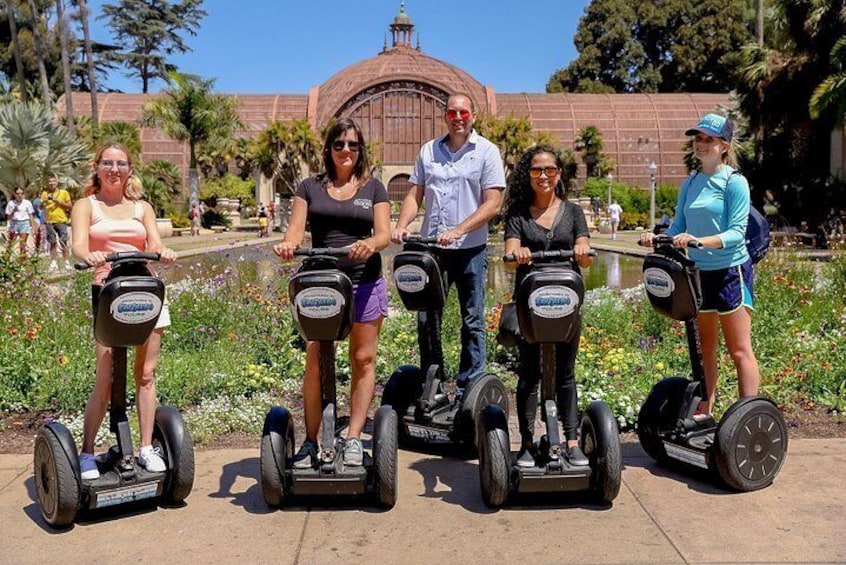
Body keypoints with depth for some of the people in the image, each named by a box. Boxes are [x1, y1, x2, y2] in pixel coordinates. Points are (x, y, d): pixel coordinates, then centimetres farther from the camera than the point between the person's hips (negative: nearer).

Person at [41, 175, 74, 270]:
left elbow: (70, 206, 1)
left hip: (61, 221, -2)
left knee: (63, 242, -4)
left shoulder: (64, 192, 4)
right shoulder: (45, 193, 10)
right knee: (53, 243, 5)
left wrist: (59, 201, -10)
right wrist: (44, 201, -12)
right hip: (49, 222, 2)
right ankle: (53, 263, 10)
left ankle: (67, 262, -2)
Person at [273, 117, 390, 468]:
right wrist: (288, 244, -22)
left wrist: (370, 244, -23)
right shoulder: (310, 187, 11)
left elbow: (384, 233, 0)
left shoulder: (373, 188, 10)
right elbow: (296, 229, 1)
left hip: (365, 281, 1)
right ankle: (311, 442, 4)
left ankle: (353, 439, 10)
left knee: (363, 359, 2)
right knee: (316, 362, -4)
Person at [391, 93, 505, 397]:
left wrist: (458, 230, -20)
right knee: (425, 317, 8)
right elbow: (415, 194, 12)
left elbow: (492, 203, -8)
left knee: (472, 321, 5)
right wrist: (401, 226, -7)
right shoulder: (429, 150, 11)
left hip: (470, 249, -3)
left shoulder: (487, 151, -1)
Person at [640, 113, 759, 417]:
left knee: (740, 350, -3)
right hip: (698, 273, 6)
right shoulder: (689, 184, 9)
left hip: (731, 270, -6)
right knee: (704, 349, 13)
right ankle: (703, 413, 22)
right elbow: (678, 227, 8)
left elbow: (737, 232, -16)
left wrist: (700, 240, -31)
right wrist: (656, 237, -12)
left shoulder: (735, 182, -9)